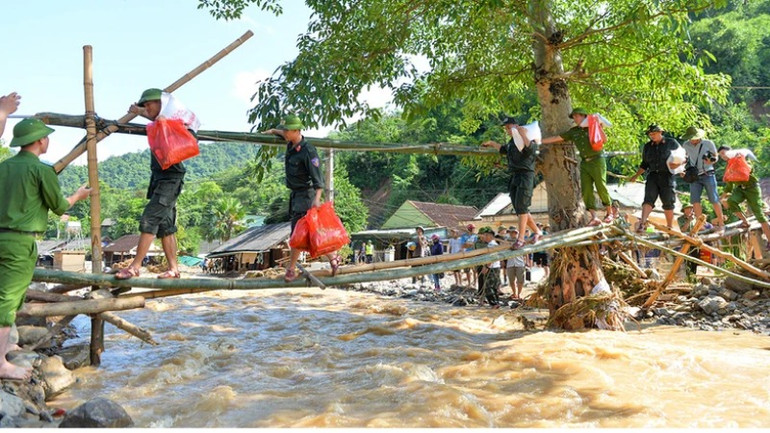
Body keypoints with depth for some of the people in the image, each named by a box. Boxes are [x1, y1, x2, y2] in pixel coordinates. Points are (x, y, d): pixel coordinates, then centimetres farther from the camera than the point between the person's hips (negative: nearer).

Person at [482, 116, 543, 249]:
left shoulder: (526, 139, -4)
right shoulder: (512, 142, 19)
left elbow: (531, 149, -25)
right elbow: (504, 150, 40)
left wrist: (523, 135, -26)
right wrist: (491, 143, 48)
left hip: (525, 175, -8)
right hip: (514, 177, 8)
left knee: (521, 206, -14)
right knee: (519, 208, 7)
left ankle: (520, 239, -15)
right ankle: (537, 232, 20)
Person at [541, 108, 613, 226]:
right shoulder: (573, 131, 12)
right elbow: (556, 138, 12)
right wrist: (538, 141, 8)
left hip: (597, 160, -4)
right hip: (584, 163, 4)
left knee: (601, 187, -4)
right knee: (586, 190, -5)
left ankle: (609, 213, 12)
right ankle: (594, 217, -5)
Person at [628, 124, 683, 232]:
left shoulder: (671, 143, 5)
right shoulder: (647, 146, 14)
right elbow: (644, 164, 20)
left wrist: (678, 164, -12)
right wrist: (636, 175, 11)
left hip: (667, 176, -2)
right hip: (652, 175, 2)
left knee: (668, 203, 3)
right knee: (648, 199, -16)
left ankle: (670, 228, 15)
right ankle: (642, 223, -28)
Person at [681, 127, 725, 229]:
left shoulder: (708, 143, -4)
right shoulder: (686, 145, 4)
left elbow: (715, 157, 3)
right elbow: (685, 158, 19)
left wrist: (711, 161, -20)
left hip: (708, 174, -3)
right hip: (694, 176, 3)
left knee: (714, 200, -2)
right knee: (695, 200, -7)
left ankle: (721, 223, 7)